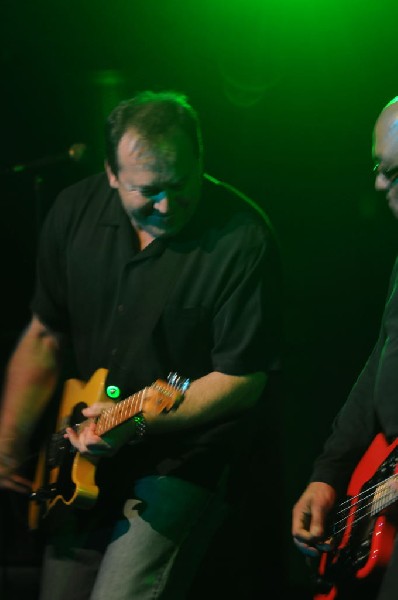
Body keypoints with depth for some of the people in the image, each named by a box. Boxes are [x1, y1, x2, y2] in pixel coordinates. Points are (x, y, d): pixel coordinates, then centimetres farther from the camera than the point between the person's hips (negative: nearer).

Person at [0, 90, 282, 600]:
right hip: (82, 464, 6)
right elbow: (45, 337, 9)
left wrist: (135, 422, -27)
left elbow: (243, 379, -17)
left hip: (183, 460, -6)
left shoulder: (243, 238, -18)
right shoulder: (75, 212, -1)